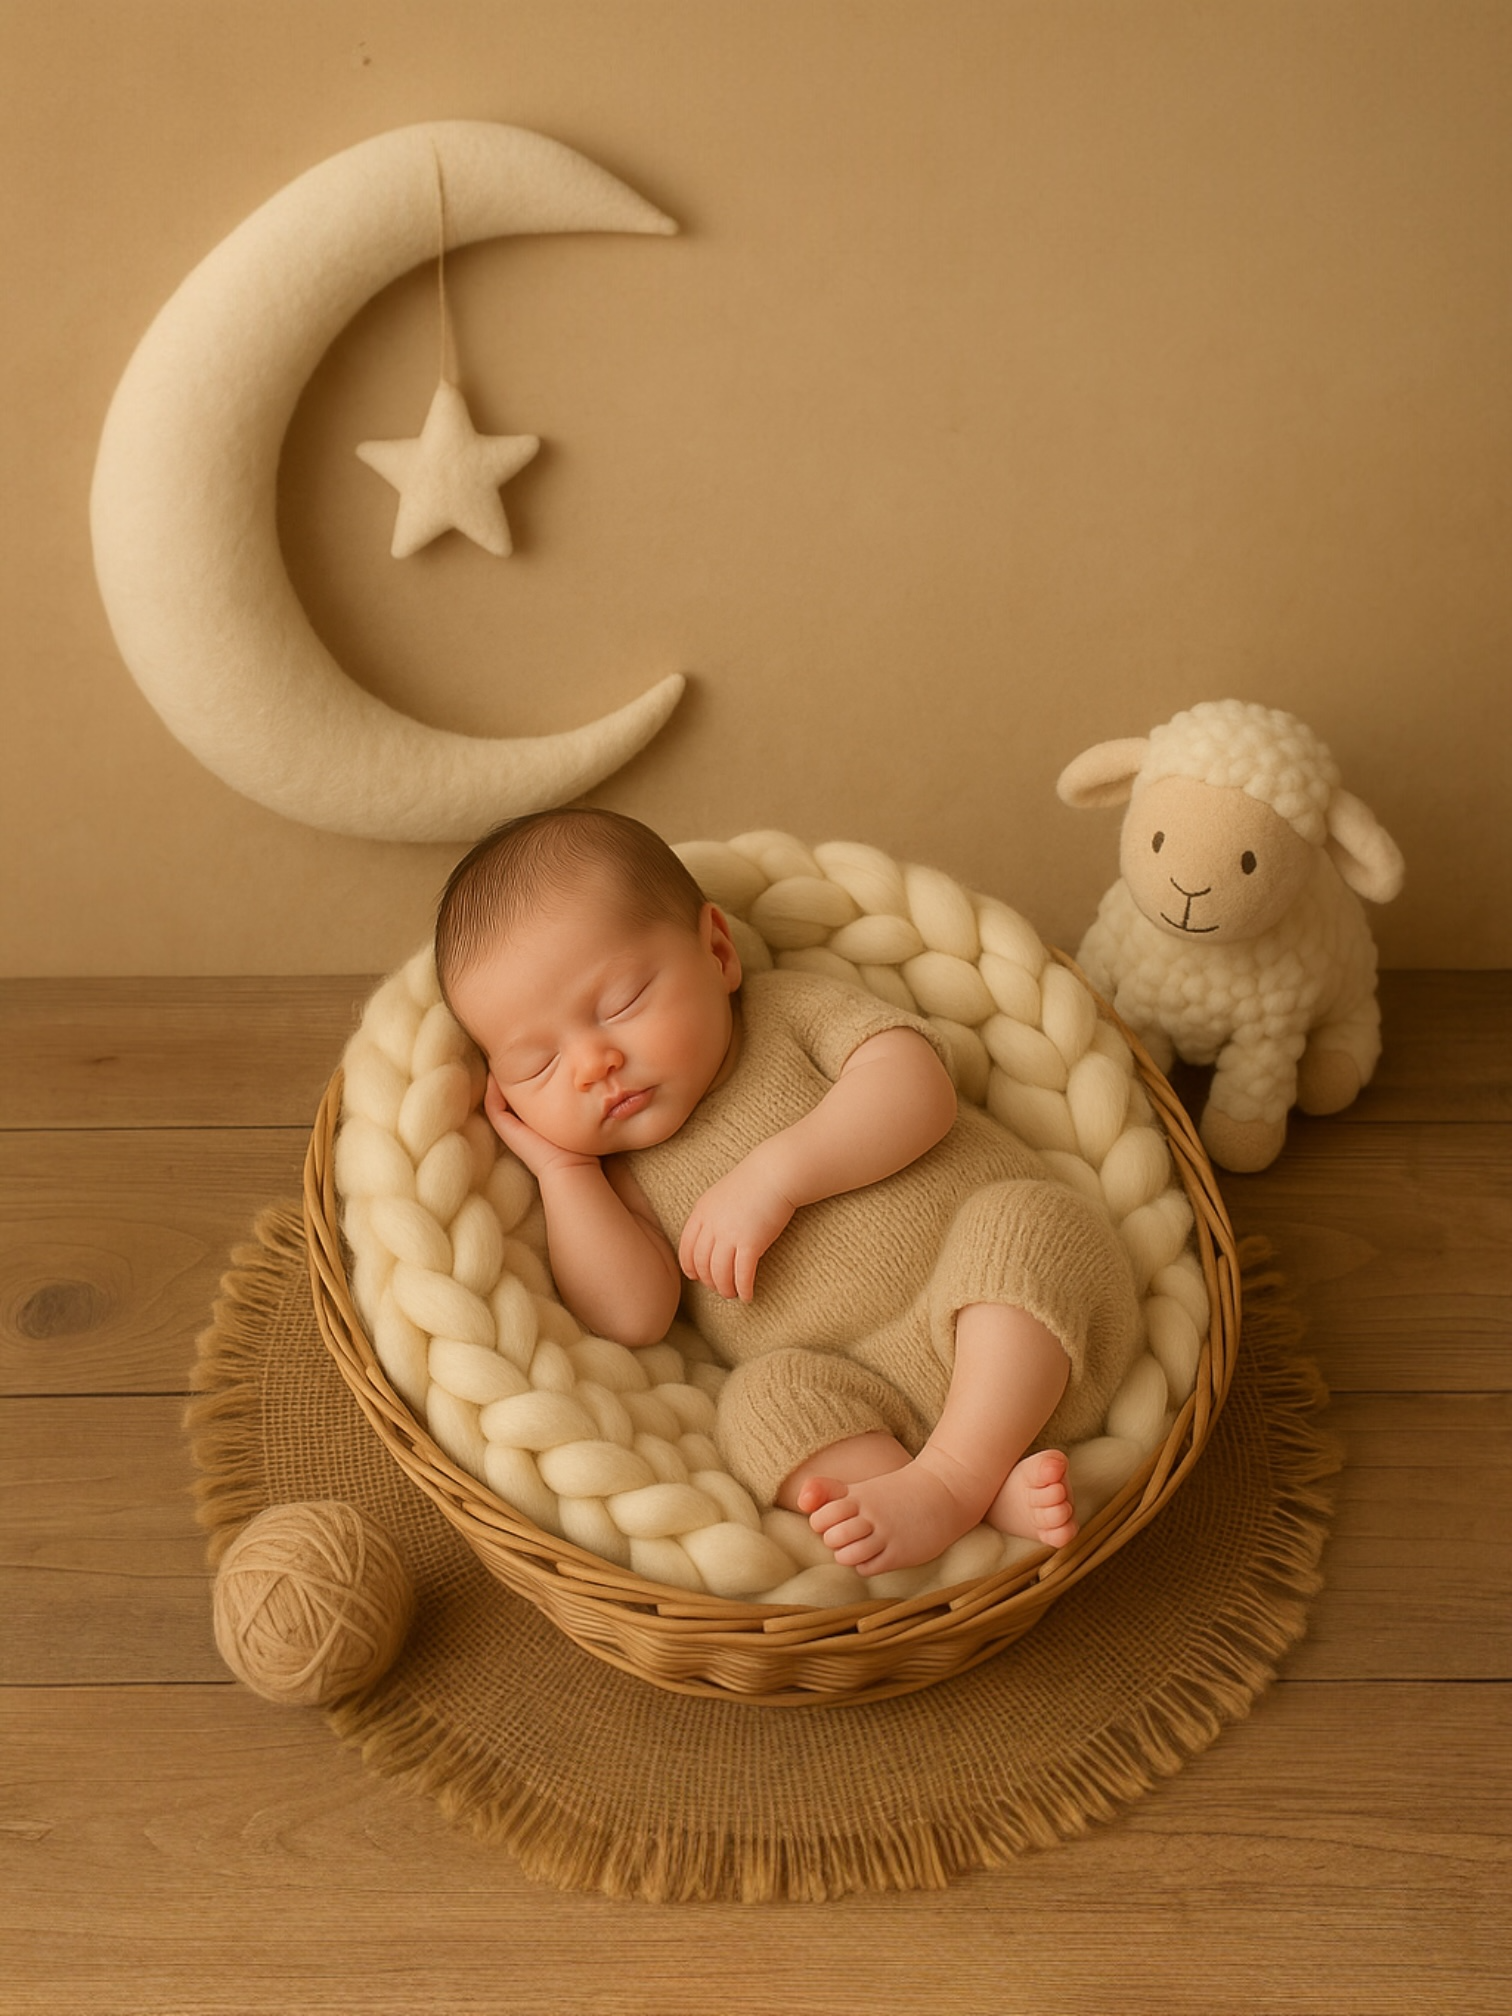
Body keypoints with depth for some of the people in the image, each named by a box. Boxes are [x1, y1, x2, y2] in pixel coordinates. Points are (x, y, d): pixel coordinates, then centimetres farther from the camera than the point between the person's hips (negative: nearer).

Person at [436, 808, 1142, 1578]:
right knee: (759, 1403, -25)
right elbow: (631, 1316, -4)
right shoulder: (625, 1174, 11)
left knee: (1014, 1224, -30)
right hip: (872, 1399, 2)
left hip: (1009, 1336, -2)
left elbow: (917, 1090, -13)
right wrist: (563, 1171, -3)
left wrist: (774, 1173, -20)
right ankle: (1000, 1494, -33)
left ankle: (951, 1477, -30)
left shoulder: (793, 1012, 3)